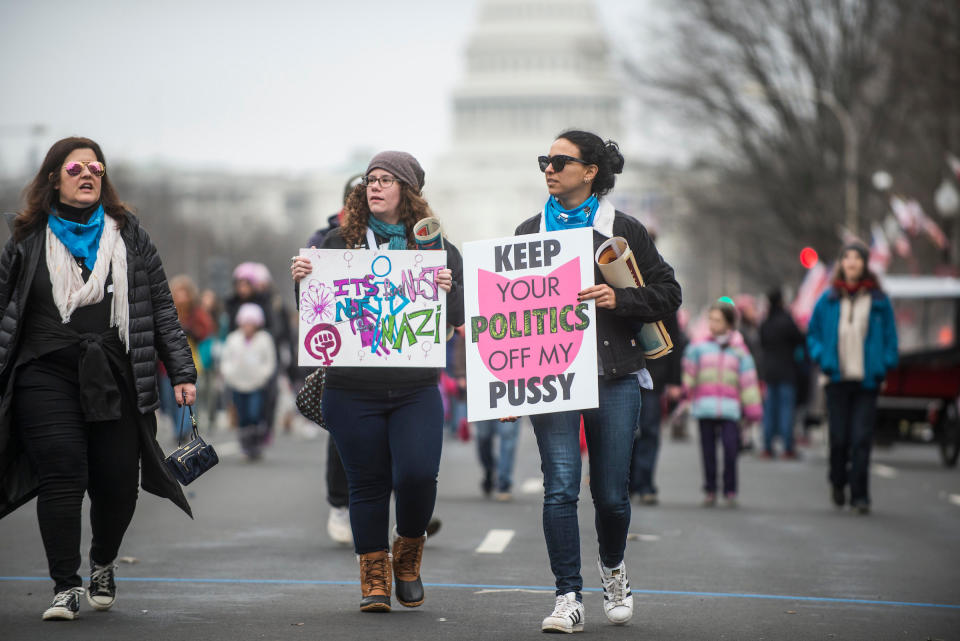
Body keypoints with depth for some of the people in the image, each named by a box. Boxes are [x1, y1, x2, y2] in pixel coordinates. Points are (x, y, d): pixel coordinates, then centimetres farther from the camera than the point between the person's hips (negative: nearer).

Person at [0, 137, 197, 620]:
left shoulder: (129, 235, 12)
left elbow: (161, 308, 11)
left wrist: (182, 372, 4)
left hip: (115, 376, 1)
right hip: (47, 376, -1)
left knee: (118, 482, 0)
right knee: (63, 474, -11)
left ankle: (103, 564, 28)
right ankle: (66, 586, -2)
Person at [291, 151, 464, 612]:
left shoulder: (436, 247, 6)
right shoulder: (339, 243, 6)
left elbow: (458, 316, 3)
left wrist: (448, 289, -17)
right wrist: (301, 278, -11)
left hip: (416, 389, 0)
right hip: (353, 390, 0)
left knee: (417, 475, -13)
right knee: (368, 483, 4)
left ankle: (408, 557, 14)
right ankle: (373, 578, 17)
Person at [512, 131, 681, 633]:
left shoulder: (624, 230, 6)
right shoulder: (529, 232, 12)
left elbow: (668, 293, 5)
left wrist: (619, 298, -12)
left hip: (614, 377, -1)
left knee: (611, 493, 3)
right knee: (560, 488, -10)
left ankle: (612, 567, 33)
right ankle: (568, 600, -4)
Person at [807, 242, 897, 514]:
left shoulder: (879, 301, 4)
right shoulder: (828, 300, 7)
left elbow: (890, 337, 9)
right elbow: (813, 333, 16)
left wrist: (885, 366, -3)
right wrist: (822, 359, 1)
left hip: (867, 380, -1)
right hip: (838, 379, 1)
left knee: (861, 439, -6)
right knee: (839, 438, 1)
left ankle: (860, 495, -1)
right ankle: (838, 481, 27)